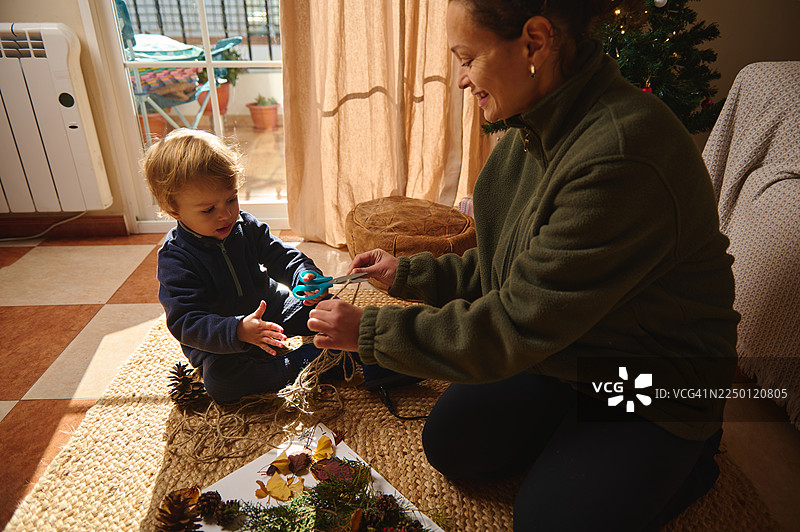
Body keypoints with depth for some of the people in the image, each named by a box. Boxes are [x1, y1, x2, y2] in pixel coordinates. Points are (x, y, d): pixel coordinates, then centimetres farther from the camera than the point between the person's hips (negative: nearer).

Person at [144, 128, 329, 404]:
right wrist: (238, 331, -45)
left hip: (270, 310, 4)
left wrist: (307, 278, -24)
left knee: (324, 307, -5)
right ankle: (296, 364, -20)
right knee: (219, 380, -32)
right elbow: (186, 322, -27)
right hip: (218, 342, -4)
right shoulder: (175, 259, -22)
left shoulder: (247, 227, -6)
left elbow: (285, 258, 1)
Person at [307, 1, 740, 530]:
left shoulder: (622, 158, -34)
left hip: (656, 380, -7)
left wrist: (370, 331, -22)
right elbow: (507, 267, 6)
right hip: (557, 348, 7)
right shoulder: (538, 128, -4)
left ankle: (690, 456, 15)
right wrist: (410, 273, -1)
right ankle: (575, 432, 23)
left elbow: (517, 325, -30)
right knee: (448, 444, 5)